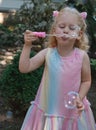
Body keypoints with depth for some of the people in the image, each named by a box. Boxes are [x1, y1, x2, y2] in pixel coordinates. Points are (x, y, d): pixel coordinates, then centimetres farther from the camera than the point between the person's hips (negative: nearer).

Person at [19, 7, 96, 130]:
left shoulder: (82, 56, -11)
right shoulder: (47, 53, -9)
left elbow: (86, 81, 0)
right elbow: (24, 68, -12)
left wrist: (79, 98, -14)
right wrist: (27, 45, -19)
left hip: (73, 110, 0)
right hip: (47, 109, 1)